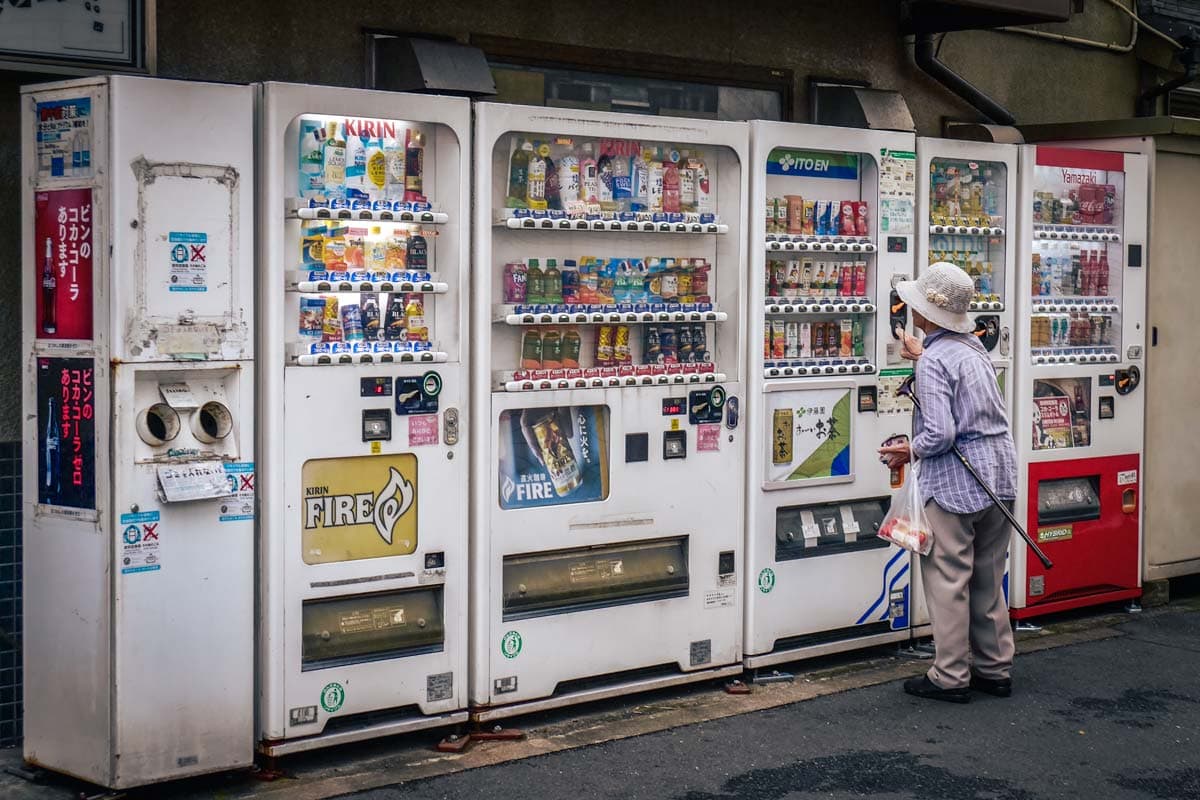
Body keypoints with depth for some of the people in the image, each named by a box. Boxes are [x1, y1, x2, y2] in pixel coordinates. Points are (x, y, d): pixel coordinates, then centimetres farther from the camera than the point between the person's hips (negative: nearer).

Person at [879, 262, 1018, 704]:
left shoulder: (934, 362, -16)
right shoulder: (973, 346, 9)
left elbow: (939, 434, -22)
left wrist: (909, 450, -4)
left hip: (955, 483, -8)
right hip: (999, 476, 8)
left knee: (948, 580, 2)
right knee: (988, 579, 16)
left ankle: (950, 676, 7)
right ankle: (995, 668, 23)